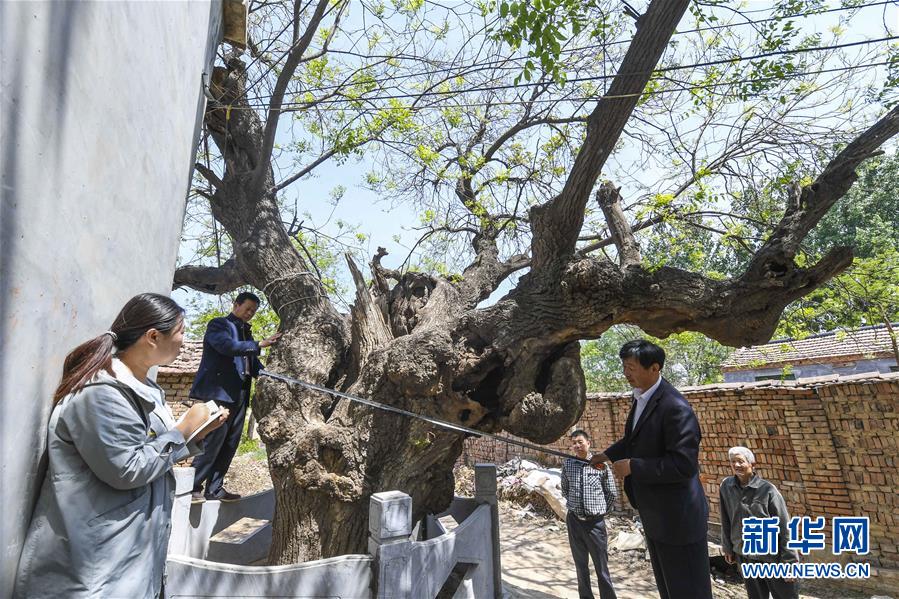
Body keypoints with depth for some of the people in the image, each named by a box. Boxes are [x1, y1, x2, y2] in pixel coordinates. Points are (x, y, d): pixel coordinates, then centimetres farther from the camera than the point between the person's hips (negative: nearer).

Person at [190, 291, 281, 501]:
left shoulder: (245, 332, 20)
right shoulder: (218, 324, 0)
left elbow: (253, 364, 16)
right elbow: (227, 346, -20)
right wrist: (259, 344, -26)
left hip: (239, 395, 7)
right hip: (219, 392, -7)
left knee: (230, 445, 9)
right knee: (212, 443, -5)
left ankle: (214, 488, 19)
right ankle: (193, 487, 9)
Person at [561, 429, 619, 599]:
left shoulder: (601, 464, -8)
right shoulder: (567, 464, -3)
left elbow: (611, 494, 4)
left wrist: (600, 510, 8)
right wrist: (574, 505, 9)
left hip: (595, 522, -2)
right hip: (574, 520, 2)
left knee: (602, 567, 6)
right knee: (581, 566, 16)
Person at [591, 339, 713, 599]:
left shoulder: (675, 407, -26)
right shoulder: (640, 398, 4)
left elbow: (683, 464, -30)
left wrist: (633, 467, -24)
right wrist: (608, 454, 11)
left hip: (677, 519, -9)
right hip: (654, 517, 9)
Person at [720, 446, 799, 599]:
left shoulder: (768, 490, -16)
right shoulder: (726, 486, -6)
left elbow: (784, 527, -12)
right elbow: (726, 520, 4)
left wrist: (789, 561, -12)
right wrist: (728, 547, 10)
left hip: (772, 556, -3)